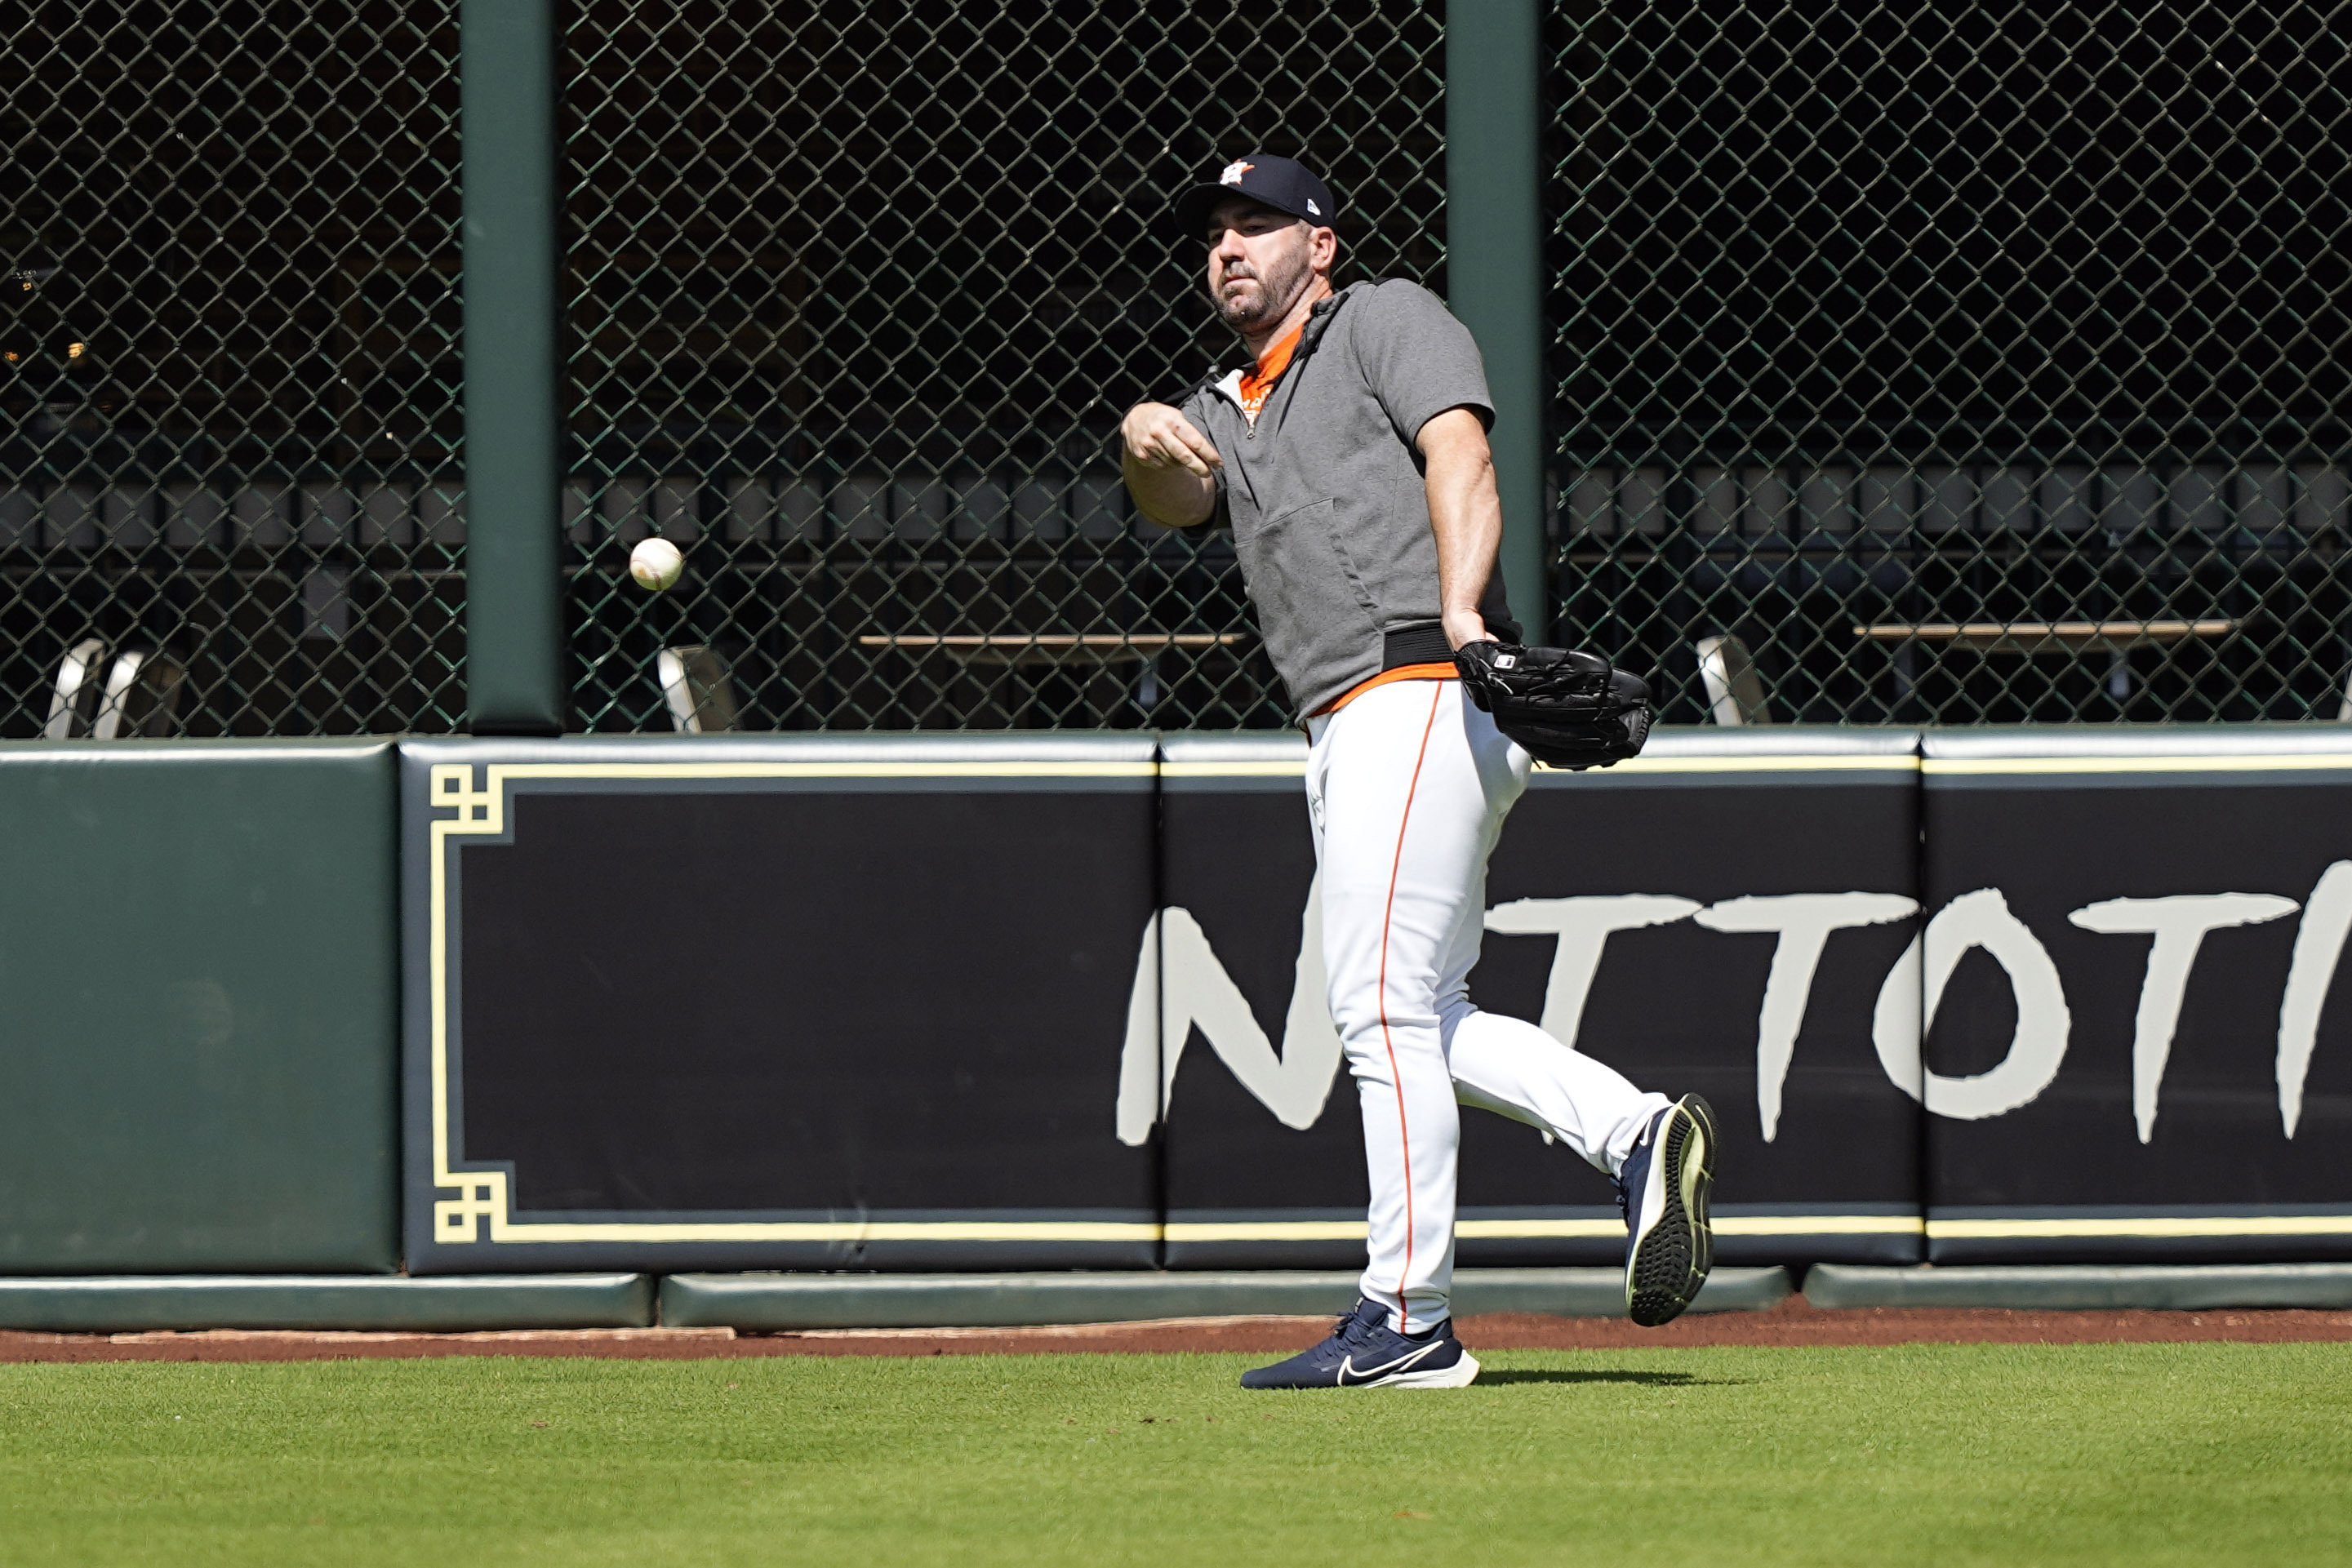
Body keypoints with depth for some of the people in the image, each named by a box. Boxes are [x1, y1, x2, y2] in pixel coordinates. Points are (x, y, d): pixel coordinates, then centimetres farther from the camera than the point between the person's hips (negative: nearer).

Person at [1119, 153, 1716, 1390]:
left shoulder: (1387, 320, 7)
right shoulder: (1228, 408, 28)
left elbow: (1459, 453, -10)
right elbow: (1178, 501, 6)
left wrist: (1460, 610, -26)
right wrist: (1145, 446, -18)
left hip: (1422, 693, -9)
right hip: (1346, 734, 9)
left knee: (1384, 1003, -13)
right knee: (1420, 1023, 7)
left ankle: (1407, 1322, -14)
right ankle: (1636, 1134, 5)